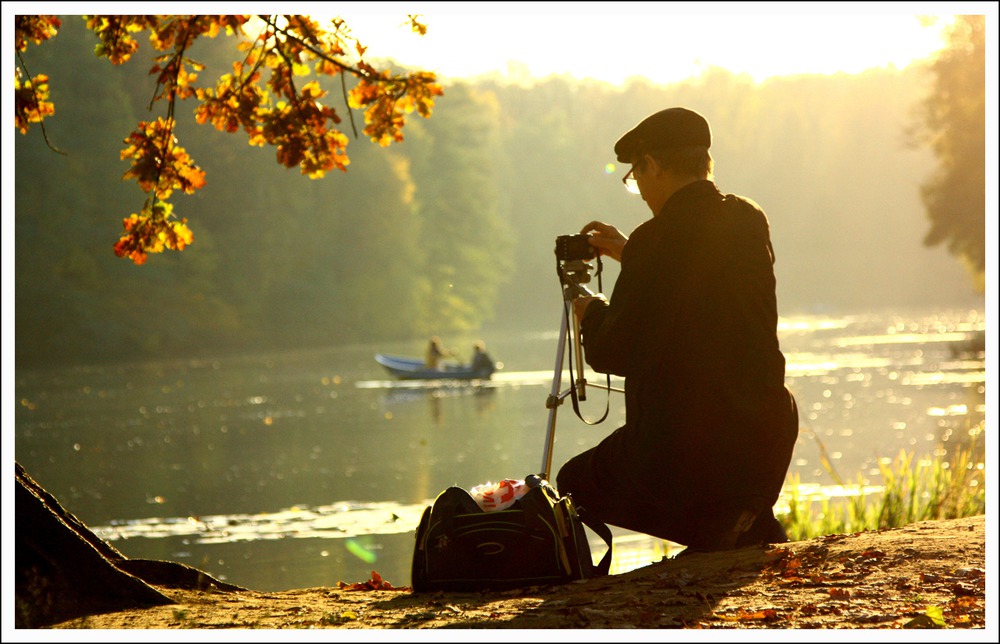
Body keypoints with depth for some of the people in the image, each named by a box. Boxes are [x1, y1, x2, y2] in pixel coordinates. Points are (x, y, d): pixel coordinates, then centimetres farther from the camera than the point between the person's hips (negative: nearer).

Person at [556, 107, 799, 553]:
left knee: (574, 484, 15)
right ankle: (752, 530, 19)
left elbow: (612, 353, -10)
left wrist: (592, 314, 11)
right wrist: (631, 256, 32)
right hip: (766, 438, 7)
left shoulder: (658, 239, -14)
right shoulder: (750, 223, 7)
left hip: (681, 444, -6)